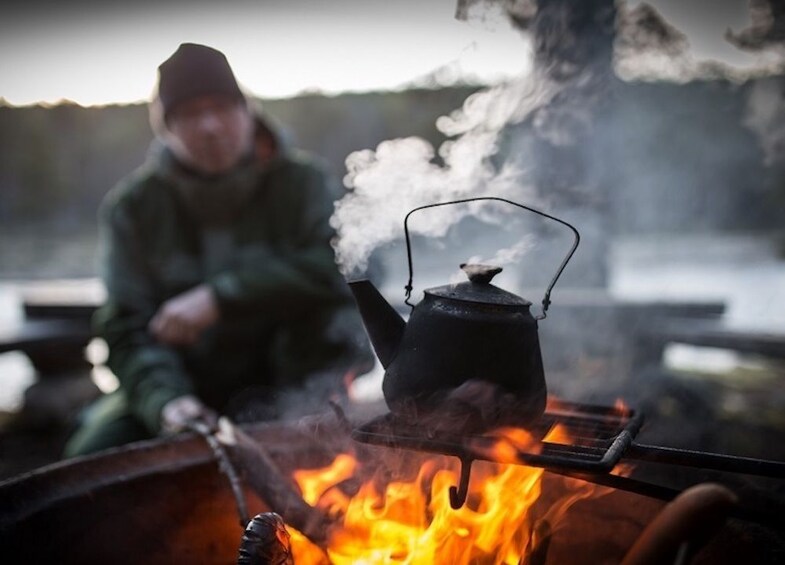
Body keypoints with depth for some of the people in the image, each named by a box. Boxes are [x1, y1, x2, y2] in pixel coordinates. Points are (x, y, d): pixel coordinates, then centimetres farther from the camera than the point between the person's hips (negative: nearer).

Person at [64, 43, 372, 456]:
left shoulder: (301, 181, -6)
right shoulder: (131, 205, -2)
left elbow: (341, 264, -23)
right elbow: (127, 328, -7)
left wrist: (219, 297, -27)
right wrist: (165, 399, -27)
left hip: (285, 379, 0)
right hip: (186, 385, 1)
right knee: (90, 455, -18)